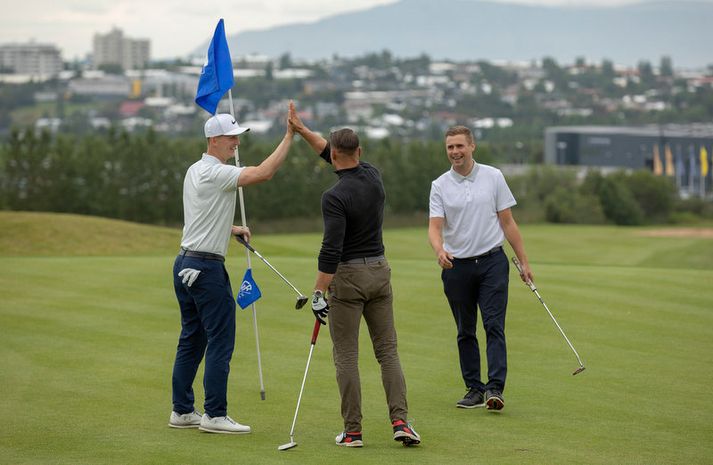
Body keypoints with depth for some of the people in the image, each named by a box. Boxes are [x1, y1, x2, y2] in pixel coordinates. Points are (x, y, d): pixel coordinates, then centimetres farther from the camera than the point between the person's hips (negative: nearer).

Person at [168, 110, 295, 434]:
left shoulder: (194, 171, 15)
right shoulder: (216, 173, -15)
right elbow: (263, 173, -25)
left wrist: (232, 230, 20)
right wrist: (289, 137, -21)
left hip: (185, 264, 10)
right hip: (207, 267, -10)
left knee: (191, 340, 13)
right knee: (220, 342, -6)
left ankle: (182, 411, 16)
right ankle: (215, 415, -6)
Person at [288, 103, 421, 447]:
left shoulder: (335, 197, -19)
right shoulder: (373, 176, 2)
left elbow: (331, 250, -23)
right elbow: (340, 157, 19)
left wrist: (318, 293, -20)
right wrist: (302, 129, 18)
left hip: (347, 277, -6)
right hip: (379, 271, 6)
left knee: (346, 356, 1)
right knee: (388, 351, 7)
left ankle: (353, 431, 1)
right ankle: (400, 422, -5)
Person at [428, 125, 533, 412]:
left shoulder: (493, 177, 2)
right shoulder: (439, 186, 2)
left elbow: (507, 222, 6)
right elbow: (435, 226, -7)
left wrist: (523, 261, 4)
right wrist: (439, 250, -30)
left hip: (492, 262, -1)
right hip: (456, 267, 1)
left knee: (494, 326, -11)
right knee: (465, 332, 6)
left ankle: (495, 388, -17)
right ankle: (474, 390, 13)